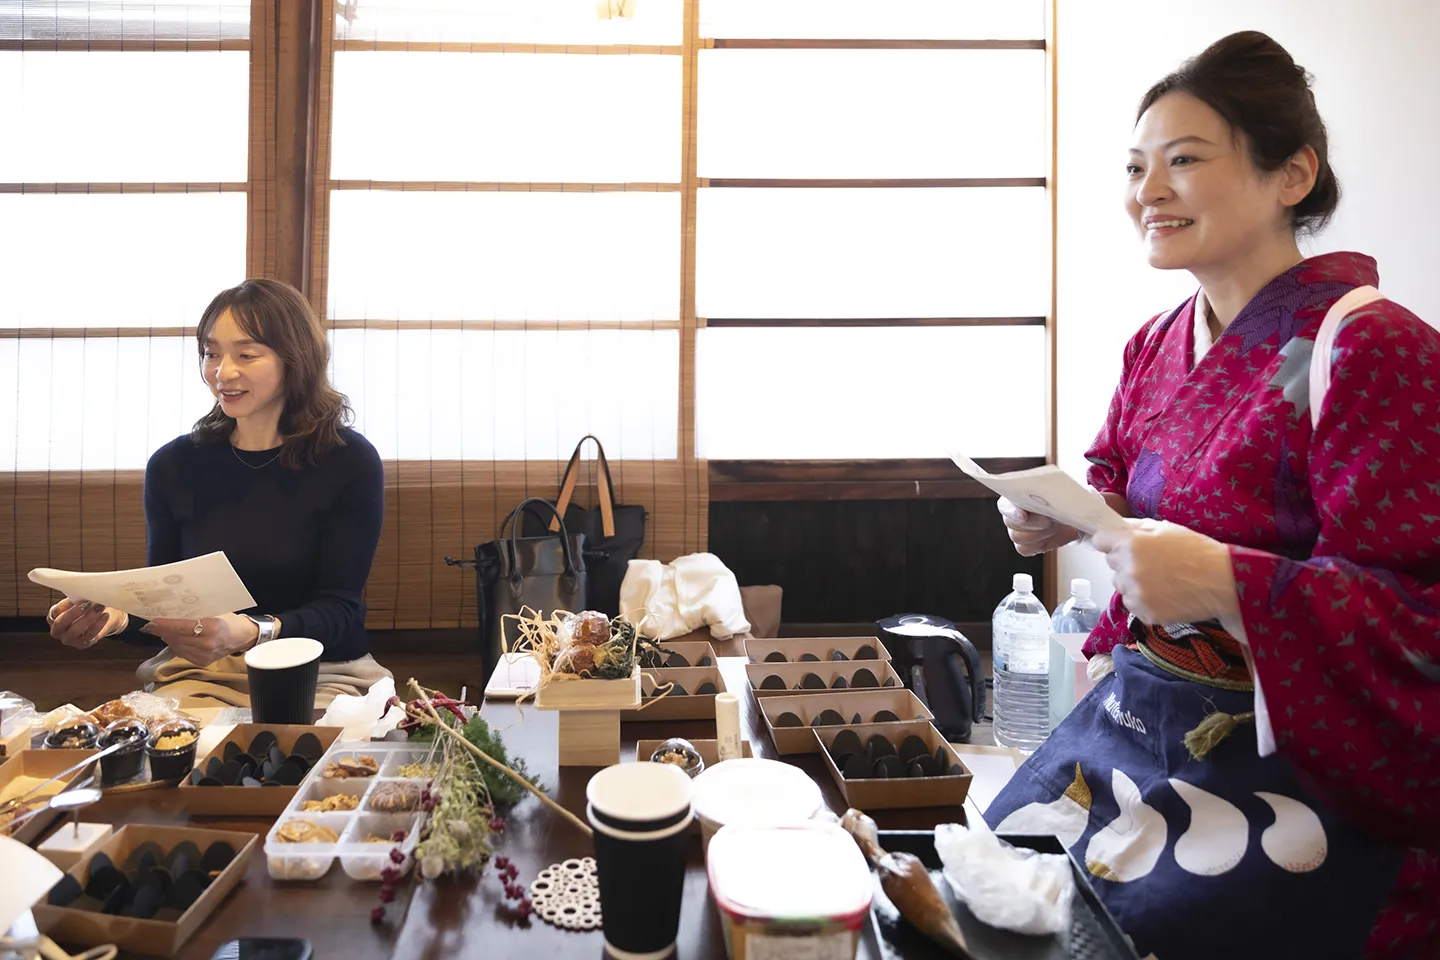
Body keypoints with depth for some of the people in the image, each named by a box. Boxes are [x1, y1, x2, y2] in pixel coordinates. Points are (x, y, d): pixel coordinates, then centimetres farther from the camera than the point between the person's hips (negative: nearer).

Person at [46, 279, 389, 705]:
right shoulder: (173, 465, 4)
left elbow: (338, 609, -11)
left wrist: (251, 633, -30)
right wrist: (116, 616, -13)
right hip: (199, 673, 4)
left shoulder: (350, 462, -8)